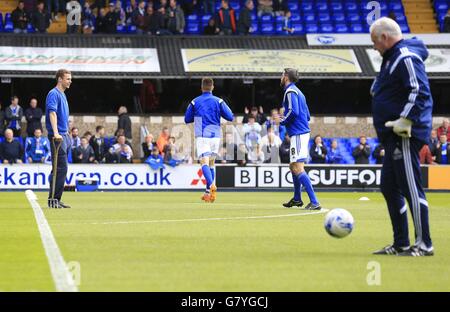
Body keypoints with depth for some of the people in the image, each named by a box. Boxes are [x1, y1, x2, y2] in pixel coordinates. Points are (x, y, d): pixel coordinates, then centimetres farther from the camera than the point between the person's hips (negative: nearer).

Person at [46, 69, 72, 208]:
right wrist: (56, 133, -33)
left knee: (61, 169, 11)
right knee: (60, 168, -11)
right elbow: (52, 113, -23)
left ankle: (56, 200, 14)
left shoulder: (63, 95, 19)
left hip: (65, 136, 10)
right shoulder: (54, 94, -11)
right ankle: (53, 200, -8)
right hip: (57, 137, -10)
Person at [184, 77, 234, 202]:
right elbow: (230, 117, 0)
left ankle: (211, 185, -39)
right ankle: (208, 193, 17)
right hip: (215, 136, 2)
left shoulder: (195, 102, 2)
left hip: (202, 137, -2)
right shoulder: (219, 101, 2)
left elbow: (187, 119, 11)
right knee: (211, 163, 16)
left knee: (204, 162, -12)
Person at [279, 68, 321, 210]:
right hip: (303, 132, 10)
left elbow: (293, 112, -22)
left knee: (298, 169, -15)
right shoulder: (298, 92, 20)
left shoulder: (290, 91, -10)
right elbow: (307, 116, 21)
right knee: (293, 166, 23)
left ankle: (314, 202, -23)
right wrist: (286, 119, 18)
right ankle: (297, 199, 35)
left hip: (298, 134, -10)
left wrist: (283, 121, -6)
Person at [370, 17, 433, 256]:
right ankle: (401, 245, 17)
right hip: (394, 137, 11)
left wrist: (404, 122, -24)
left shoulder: (406, 58, -14)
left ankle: (424, 244, -7)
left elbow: (419, 92, -23)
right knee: (390, 188, 13)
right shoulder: (393, 58, 19)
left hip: (405, 136, -11)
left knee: (411, 188, -10)